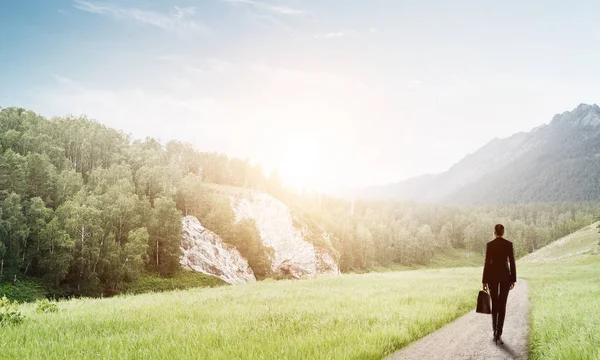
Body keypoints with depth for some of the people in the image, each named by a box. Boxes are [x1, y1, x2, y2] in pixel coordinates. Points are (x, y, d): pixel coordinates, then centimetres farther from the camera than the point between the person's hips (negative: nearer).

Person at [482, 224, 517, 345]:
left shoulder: (489, 245, -6)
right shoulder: (509, 244, -3)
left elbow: (487, 263, -7)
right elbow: (512, 263, -3)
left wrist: (484, 281, -2)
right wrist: (513, 280, 6)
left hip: (492, 275, 0)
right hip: (505, 276, 0)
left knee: (494, 304, 17)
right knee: (502, 305, 1)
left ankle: (495, 330, 21)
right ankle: (498, 334, -7)